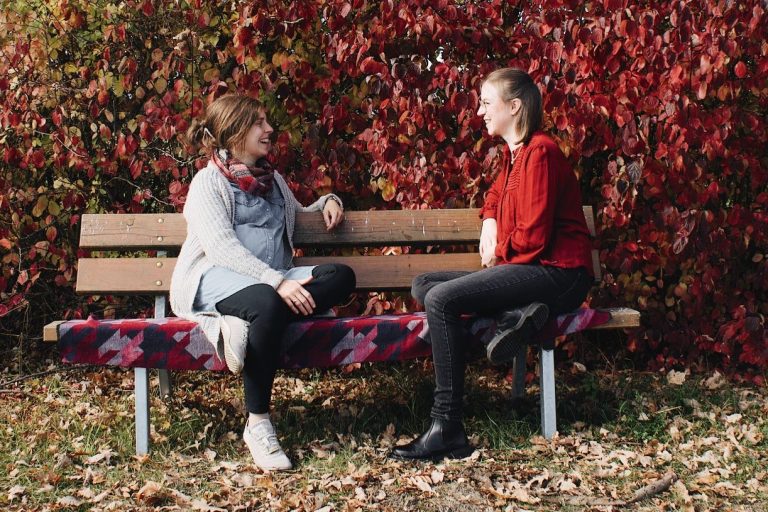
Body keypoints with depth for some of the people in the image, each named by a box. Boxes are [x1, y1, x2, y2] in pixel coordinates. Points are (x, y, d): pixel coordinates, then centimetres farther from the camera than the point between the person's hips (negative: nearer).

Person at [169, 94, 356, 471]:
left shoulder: (271, 178, 25)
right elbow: (221, 246, -13)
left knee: (342, 276, -19)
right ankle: (257, 425, -30)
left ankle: (242, 328, -34)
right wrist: (278, 282, -27)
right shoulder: (209, 181, 3)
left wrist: (326, 202, 19)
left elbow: (296, 215, 43)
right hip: (219, 279, -7)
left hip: (272, 279, 7)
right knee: (269, 303, -40)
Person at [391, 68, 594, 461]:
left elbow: (532, 236, -18)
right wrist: (489, 223, 16)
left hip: (555, 274, -10)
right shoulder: (513, 153, 17)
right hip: (525, 270, 10)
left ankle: (447, 429, -25)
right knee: (423, 285, 5)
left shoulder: (538, 152, -12)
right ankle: (514, 315, -17)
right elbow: (496, 195, 38)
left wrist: (497, 252, 1)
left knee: (442, 300, -26)